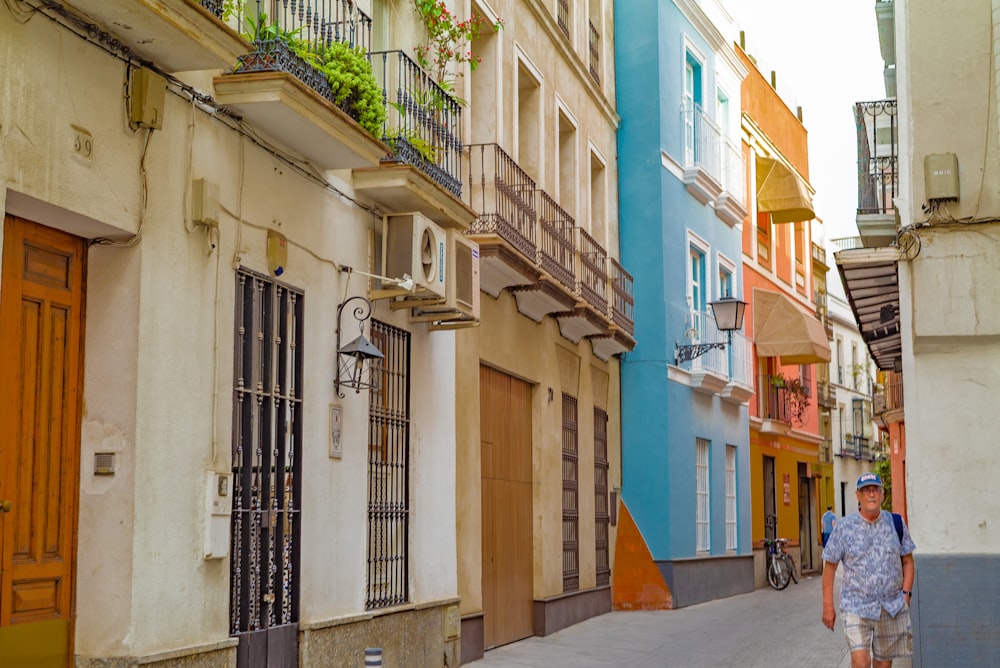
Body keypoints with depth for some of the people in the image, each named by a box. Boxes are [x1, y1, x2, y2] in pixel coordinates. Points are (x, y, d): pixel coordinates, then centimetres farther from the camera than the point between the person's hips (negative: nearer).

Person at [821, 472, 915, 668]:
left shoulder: (895, 523, 4)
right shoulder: (844, 527, -4)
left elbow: (907, 561, 12)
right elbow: (830, 565, 1)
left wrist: (906, 592, -1)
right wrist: (828, 606, -1)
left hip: (892, 607, 3)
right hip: (856, 606, -3)